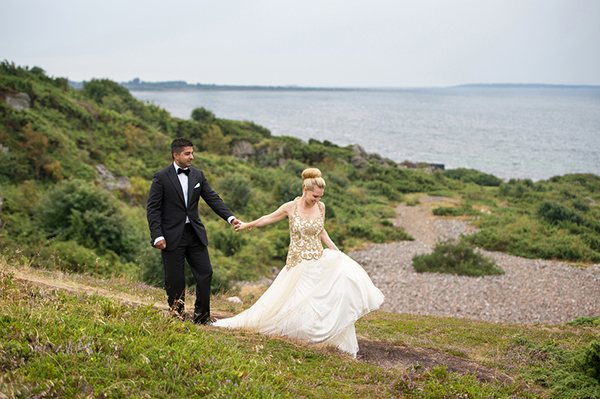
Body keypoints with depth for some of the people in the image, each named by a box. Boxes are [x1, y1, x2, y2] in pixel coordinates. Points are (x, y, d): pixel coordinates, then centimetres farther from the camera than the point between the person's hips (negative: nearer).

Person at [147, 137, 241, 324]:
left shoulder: (198, 175, 8)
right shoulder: (161, 177, -5)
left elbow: (213, 199, 4)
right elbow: (152, 209, -6)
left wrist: (230, 217, -10)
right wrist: (157, 236, -15)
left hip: (195, 234, 5)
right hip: (172, 236, -4)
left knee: (205, 273, 3)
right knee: (175, 279, 2)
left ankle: (201, 317, 17)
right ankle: (176, 318, 17)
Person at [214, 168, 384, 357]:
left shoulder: (321, 207, 2)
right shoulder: (290, 207, -7)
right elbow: (269, 218, 10)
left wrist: (336, 251, 8)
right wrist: (247, 225, 22)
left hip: (319, 261, 3)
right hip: (298, 263, -3)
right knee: (292, 305, -4)